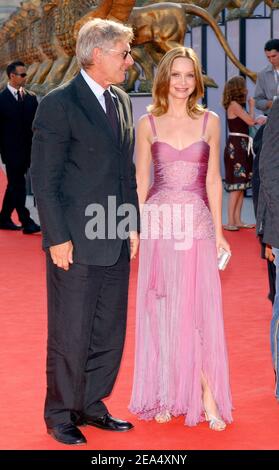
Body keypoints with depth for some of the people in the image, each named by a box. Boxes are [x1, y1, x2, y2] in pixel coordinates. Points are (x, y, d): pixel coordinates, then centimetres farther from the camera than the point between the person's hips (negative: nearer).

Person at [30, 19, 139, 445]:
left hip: (116, 242, 7)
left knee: (109, 333, 14)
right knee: (70, 336, 4)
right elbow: (44, 180, -12)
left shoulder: (121, 102, 11)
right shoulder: (59, 105, -11)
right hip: (76, 243, -7)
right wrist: (58, 238, -14)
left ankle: (92, 405, 29)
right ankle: (62, 415, 19)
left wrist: (133, 225, 12)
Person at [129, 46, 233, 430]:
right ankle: (165, 395, 13)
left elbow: (213, 180, 6)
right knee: (160, 310, 5)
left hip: (197, 222, 0)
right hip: (159, 223, 0)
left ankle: (206, 395, 5)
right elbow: (141, 181, 6)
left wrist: (218, 231, 3)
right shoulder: (148, 124, 4)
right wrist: (136, 230, 1)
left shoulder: (209, 121, 5)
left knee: (200, 308, -1)